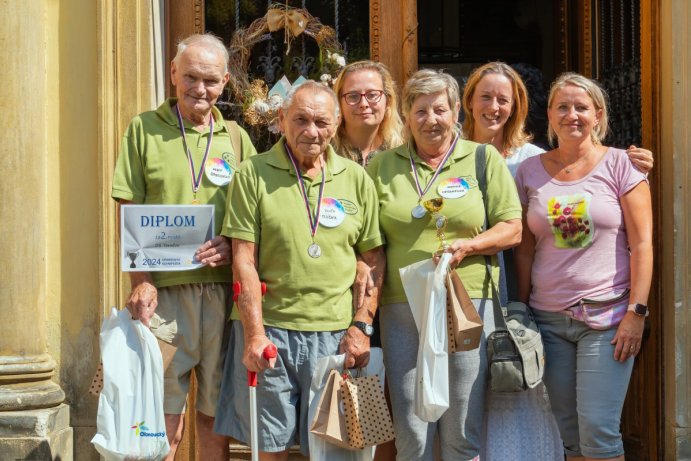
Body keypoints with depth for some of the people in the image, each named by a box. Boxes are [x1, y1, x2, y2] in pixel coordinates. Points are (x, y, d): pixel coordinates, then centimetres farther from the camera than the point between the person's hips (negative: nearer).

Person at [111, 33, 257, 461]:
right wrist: (140, 280, -10)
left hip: (223, 289, 2)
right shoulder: (144, 129, 5)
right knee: (164, 413, 0)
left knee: (216, 410, 10)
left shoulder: (236, 138, 11)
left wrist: (233, 245, -9)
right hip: (165, 289, -2)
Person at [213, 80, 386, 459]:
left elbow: (374, 261, 10)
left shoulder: (356, 180, 7)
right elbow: (243, 261, -5)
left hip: (335, 333, 2)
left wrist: (361, 327, 1)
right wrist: (254, 334, -11)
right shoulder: (253, 174, -1)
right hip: (268, 330, -2)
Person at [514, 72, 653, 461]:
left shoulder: (620, 164, -1)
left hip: (607, 316, -3)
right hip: (549, 319, 3)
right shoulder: (530, 172, 8)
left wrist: (637, 312, -11)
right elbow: (525, 249, 10)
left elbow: (642, 243, -4)